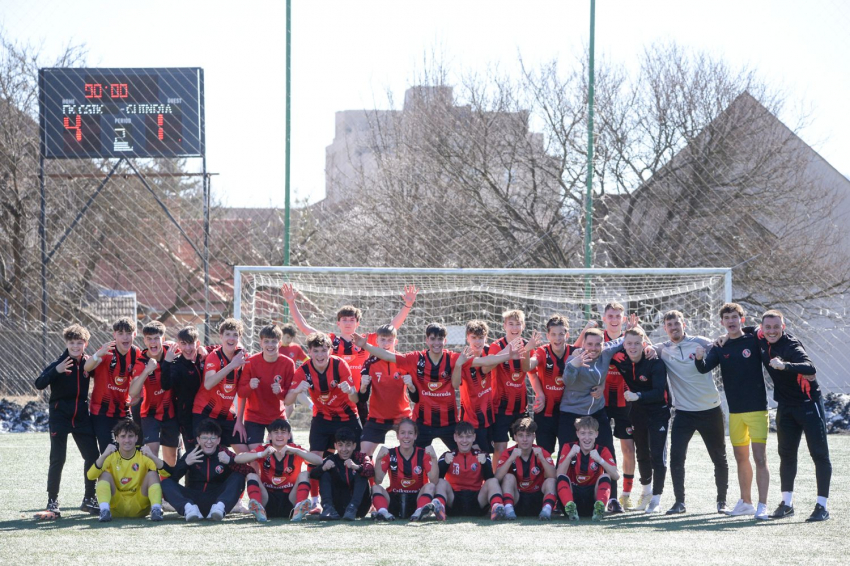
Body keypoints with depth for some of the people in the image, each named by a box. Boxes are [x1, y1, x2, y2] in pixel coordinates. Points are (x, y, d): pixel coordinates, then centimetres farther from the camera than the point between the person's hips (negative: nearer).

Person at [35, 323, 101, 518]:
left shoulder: (88, 363, 2)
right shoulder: (60, 363, -8)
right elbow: (39, 384, -19)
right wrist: (56, 371, -34)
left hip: (82, 417, 4)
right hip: (59, 416, -4)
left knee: (93, 456, 4)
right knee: (57, 460, -7)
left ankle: (89, 499, 20)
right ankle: (52, 504, -2)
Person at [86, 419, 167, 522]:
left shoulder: (143, 457, 0)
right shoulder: (111, 457, 1)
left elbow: (166, 473, -16)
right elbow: (90, 475, -17)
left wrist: (152, 457, -34)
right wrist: (104, 455, -32)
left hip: (139, 508, 0)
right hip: (116, 508, 0)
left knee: (152, 474, -17)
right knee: (105, 474, -18)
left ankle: (156, 510, -34)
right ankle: (104, 510, -35)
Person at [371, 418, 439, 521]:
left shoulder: (423, 454, -2)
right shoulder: (390, 454, -1)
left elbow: (434, 481, -15)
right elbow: (378, 481, -13)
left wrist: (433, 458, -28)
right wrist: (379, 459, -27)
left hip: (416, 499, -1)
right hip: (394, 499, 1)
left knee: (430, 486, -27)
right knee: (375, 488, -22)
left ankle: (420, 512, -53)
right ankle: (382, 512, -50)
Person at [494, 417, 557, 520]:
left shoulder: (542, 453, -3)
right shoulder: (508, 453, -3)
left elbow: (552, 477, -19)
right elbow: (497, 478, -19)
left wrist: (541, 458, -31)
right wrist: (511, 458, -30)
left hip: (537, 500, 0)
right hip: (517, 498, 0)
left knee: (550, 481, -22)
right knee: (509, 477, -21)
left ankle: (547, 508, -43)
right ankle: (508, 509, -38)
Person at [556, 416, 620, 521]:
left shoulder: (602, 451, 1)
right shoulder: (568, 448, 1)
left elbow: (616, 476, -14)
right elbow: (559, 475, -13)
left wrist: (600, 460, -25)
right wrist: (570, 455, -24)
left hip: (594, 495, 0)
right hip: (573, 494, 0)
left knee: (605, 477, -26)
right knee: (562, 478, -27)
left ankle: (600, 507, -51)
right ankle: (570, 508, -52)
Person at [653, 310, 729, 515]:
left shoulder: (700, 343, -1)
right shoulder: (663, 349, 4)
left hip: (710, 409, -1)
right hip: (683, 412, 1)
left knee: (719, 458, 7)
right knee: (676, 457, -10)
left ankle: (722, 501, 20)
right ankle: (679, 502, 0)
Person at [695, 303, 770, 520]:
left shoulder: (753, 341, -2)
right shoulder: (721, 348, 5)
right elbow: (704, 368, -8)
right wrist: (700, 358, -28)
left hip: (757, 409, -4)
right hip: (735, 411, 4)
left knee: (760, 457, -11)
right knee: (740, 458, 14)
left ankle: (762, 506, -14)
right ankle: (746, 502, 26)